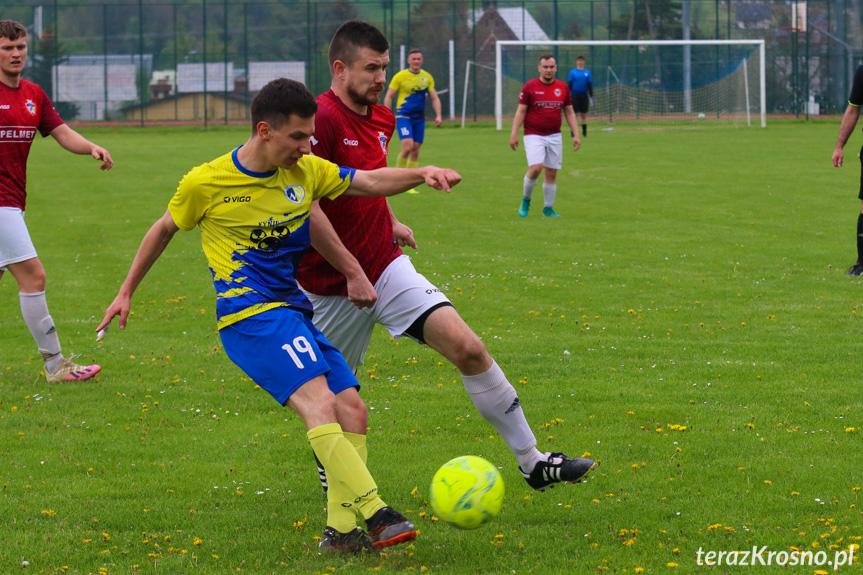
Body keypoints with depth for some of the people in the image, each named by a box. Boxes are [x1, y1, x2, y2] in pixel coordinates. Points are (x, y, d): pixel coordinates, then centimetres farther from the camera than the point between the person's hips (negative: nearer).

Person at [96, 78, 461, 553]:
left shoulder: (306, 171, 7)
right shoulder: (206, 183, -6)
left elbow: (371, 182, 12)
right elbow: (164, 229, 10)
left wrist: (422, 174, -8)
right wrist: (127, 292, 19)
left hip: (294, 309, 7)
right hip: (249, 314, -7)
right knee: (318, 401, -24)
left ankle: (340, 530, 3)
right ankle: (376, 515, -32)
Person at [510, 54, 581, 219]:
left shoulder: (563, 88, 8)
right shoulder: (530, 86, -2)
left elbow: (569, 112, 14)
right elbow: (521, 111, -1)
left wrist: (576, 134, 7)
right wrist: (514, 134, -7)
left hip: (554, 136, 4)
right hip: (534, 135, -4)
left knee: (551, 173, 3)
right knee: (535, 168, -19)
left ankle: (548, 208, 14)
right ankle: (526, 201, 4)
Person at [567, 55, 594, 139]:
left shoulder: (587, 73, 8)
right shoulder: (572, 72, 2)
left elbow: (590, 85, 11)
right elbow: (569, 85, 2)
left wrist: (591, 97, 5)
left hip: (584, 96, 2)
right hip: (575, 96, -2)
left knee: (584, 115, 5)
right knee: (574, 114, -5)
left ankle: (584, 133, 11)